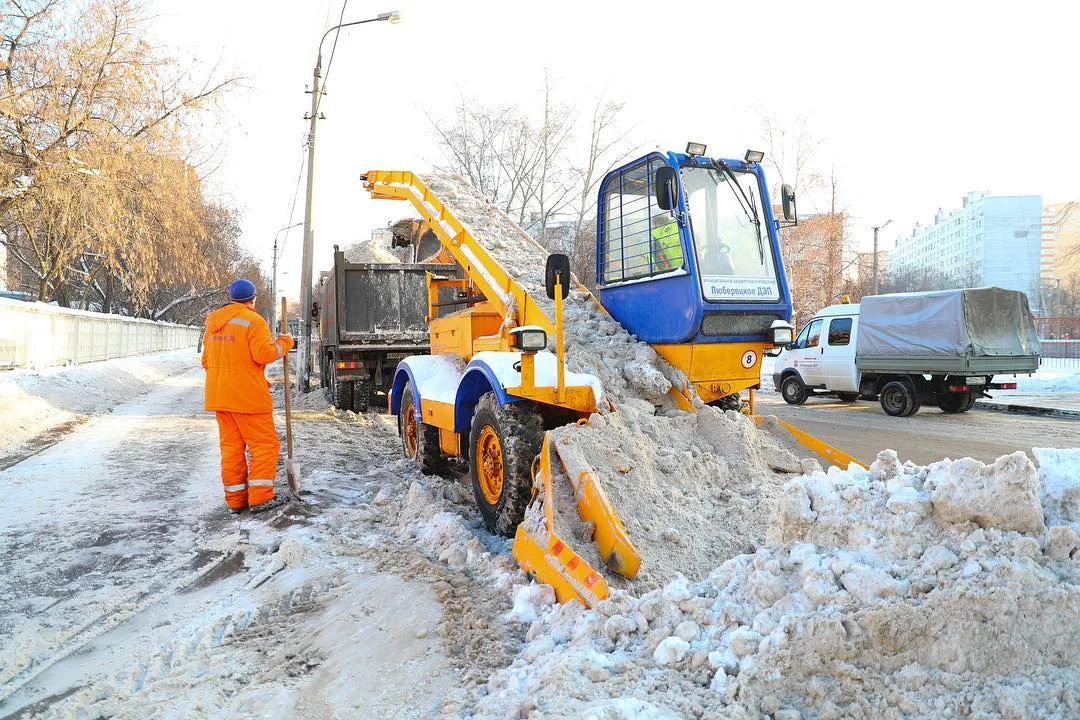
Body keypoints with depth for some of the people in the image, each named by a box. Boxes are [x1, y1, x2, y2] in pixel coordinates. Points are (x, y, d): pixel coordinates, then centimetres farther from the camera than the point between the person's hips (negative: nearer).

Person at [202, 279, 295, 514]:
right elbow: (263, 354, -17)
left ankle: (236, 499, 15)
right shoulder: (253, 320, -10)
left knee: (231, 446, 12)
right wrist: (284, 343, -2)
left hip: (218, 395, 8)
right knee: (264, 444, 0)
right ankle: (260, 497, -4)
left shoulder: (213, 321, 15)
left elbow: (207, 360, 20)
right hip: (247, 396, -8)